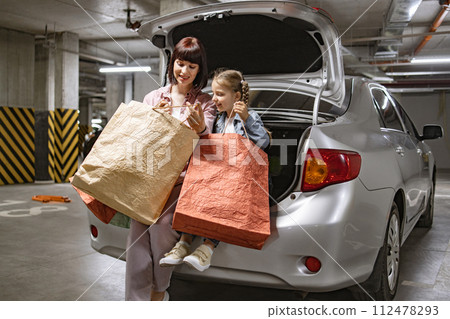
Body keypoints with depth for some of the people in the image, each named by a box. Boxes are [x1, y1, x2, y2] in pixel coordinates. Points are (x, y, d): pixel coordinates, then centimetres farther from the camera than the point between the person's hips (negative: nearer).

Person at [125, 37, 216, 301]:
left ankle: (159, 291, 0)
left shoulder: (205, 103, 10)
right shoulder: (153, 98, 16)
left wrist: (200, 127, -28)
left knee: (162, 223, -22)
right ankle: (136, 297, -8)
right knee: (139, 225, -17)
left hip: (184, 177, -2)